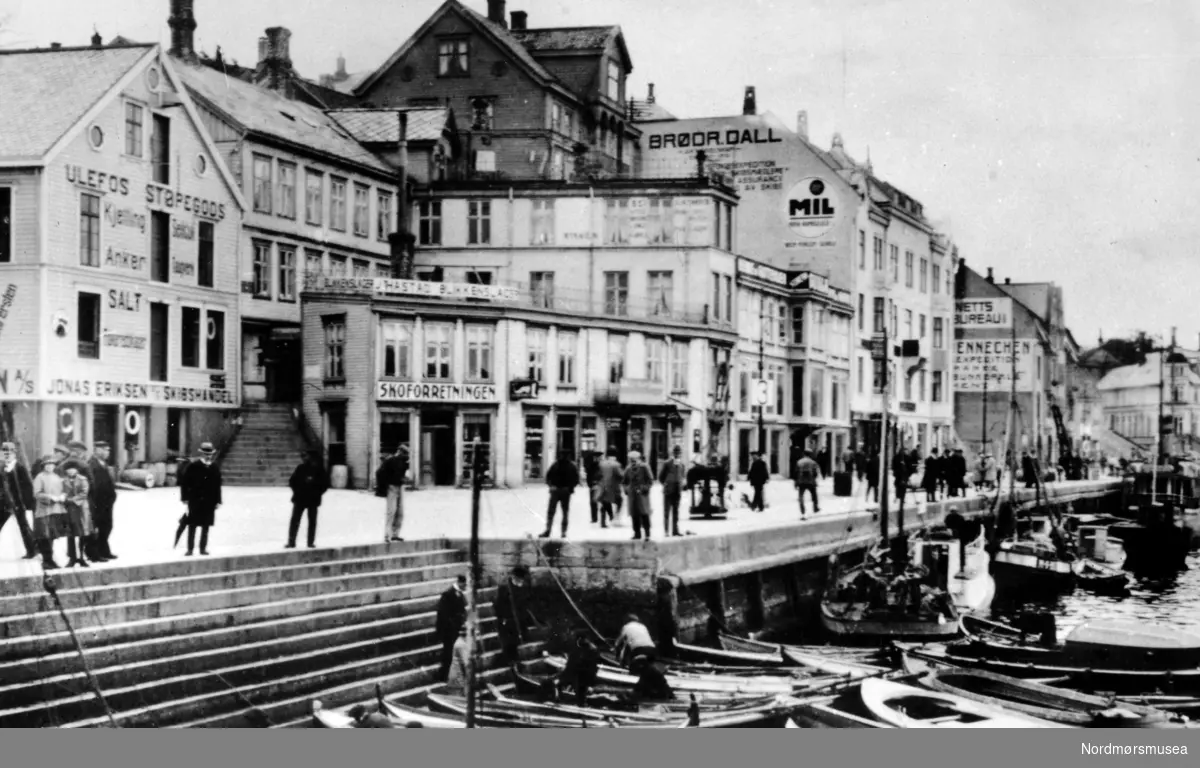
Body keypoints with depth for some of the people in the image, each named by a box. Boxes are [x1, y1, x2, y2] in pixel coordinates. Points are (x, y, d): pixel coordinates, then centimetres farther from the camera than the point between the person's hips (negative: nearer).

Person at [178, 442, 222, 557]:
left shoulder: (214, 468, 6)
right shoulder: (193, 466, -3)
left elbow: (218, 485, 8)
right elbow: (184, 482, -2)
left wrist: (217, 501, 3)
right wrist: (185, 497, -7)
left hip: (209, 503, 3)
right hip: (195, 501, -3)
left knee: (206, 527, 6)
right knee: (192, 526, 1)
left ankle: (203, 548, 13)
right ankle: (190, 548, 6)